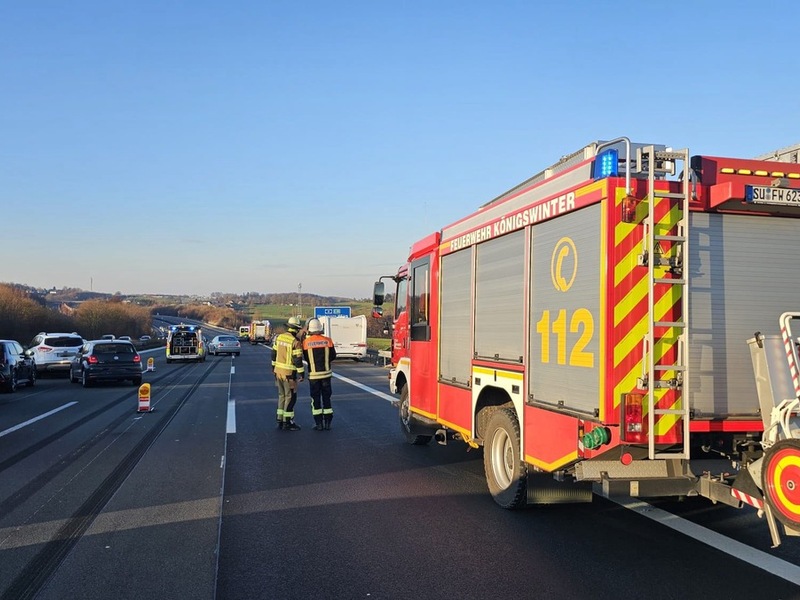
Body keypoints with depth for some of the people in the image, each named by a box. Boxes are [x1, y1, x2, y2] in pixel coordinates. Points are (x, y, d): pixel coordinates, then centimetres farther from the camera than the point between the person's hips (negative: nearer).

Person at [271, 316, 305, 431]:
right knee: (290, 397, 1)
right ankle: (287, 423, 3)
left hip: (278, 371, 7)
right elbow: (298, 359, -18)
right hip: (289, 373, -7)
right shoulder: (295, 342, -17)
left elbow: (274, 353, 13)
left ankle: (280, 421, 19)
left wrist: (273, 366, 24)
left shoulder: (279, 337, 5)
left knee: (282, 395, 16)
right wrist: (301, 373, -11)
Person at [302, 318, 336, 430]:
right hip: (326, 373, 2)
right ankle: (327, 422, 13)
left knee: (315, 399, 7)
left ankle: (319, 423, 7)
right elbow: (333, 356, 4)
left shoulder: (306, 342, -10)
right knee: (326, 397, 12)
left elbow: (306, 358, 2)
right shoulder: (327, 341, -6)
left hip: (313, 374, -2)